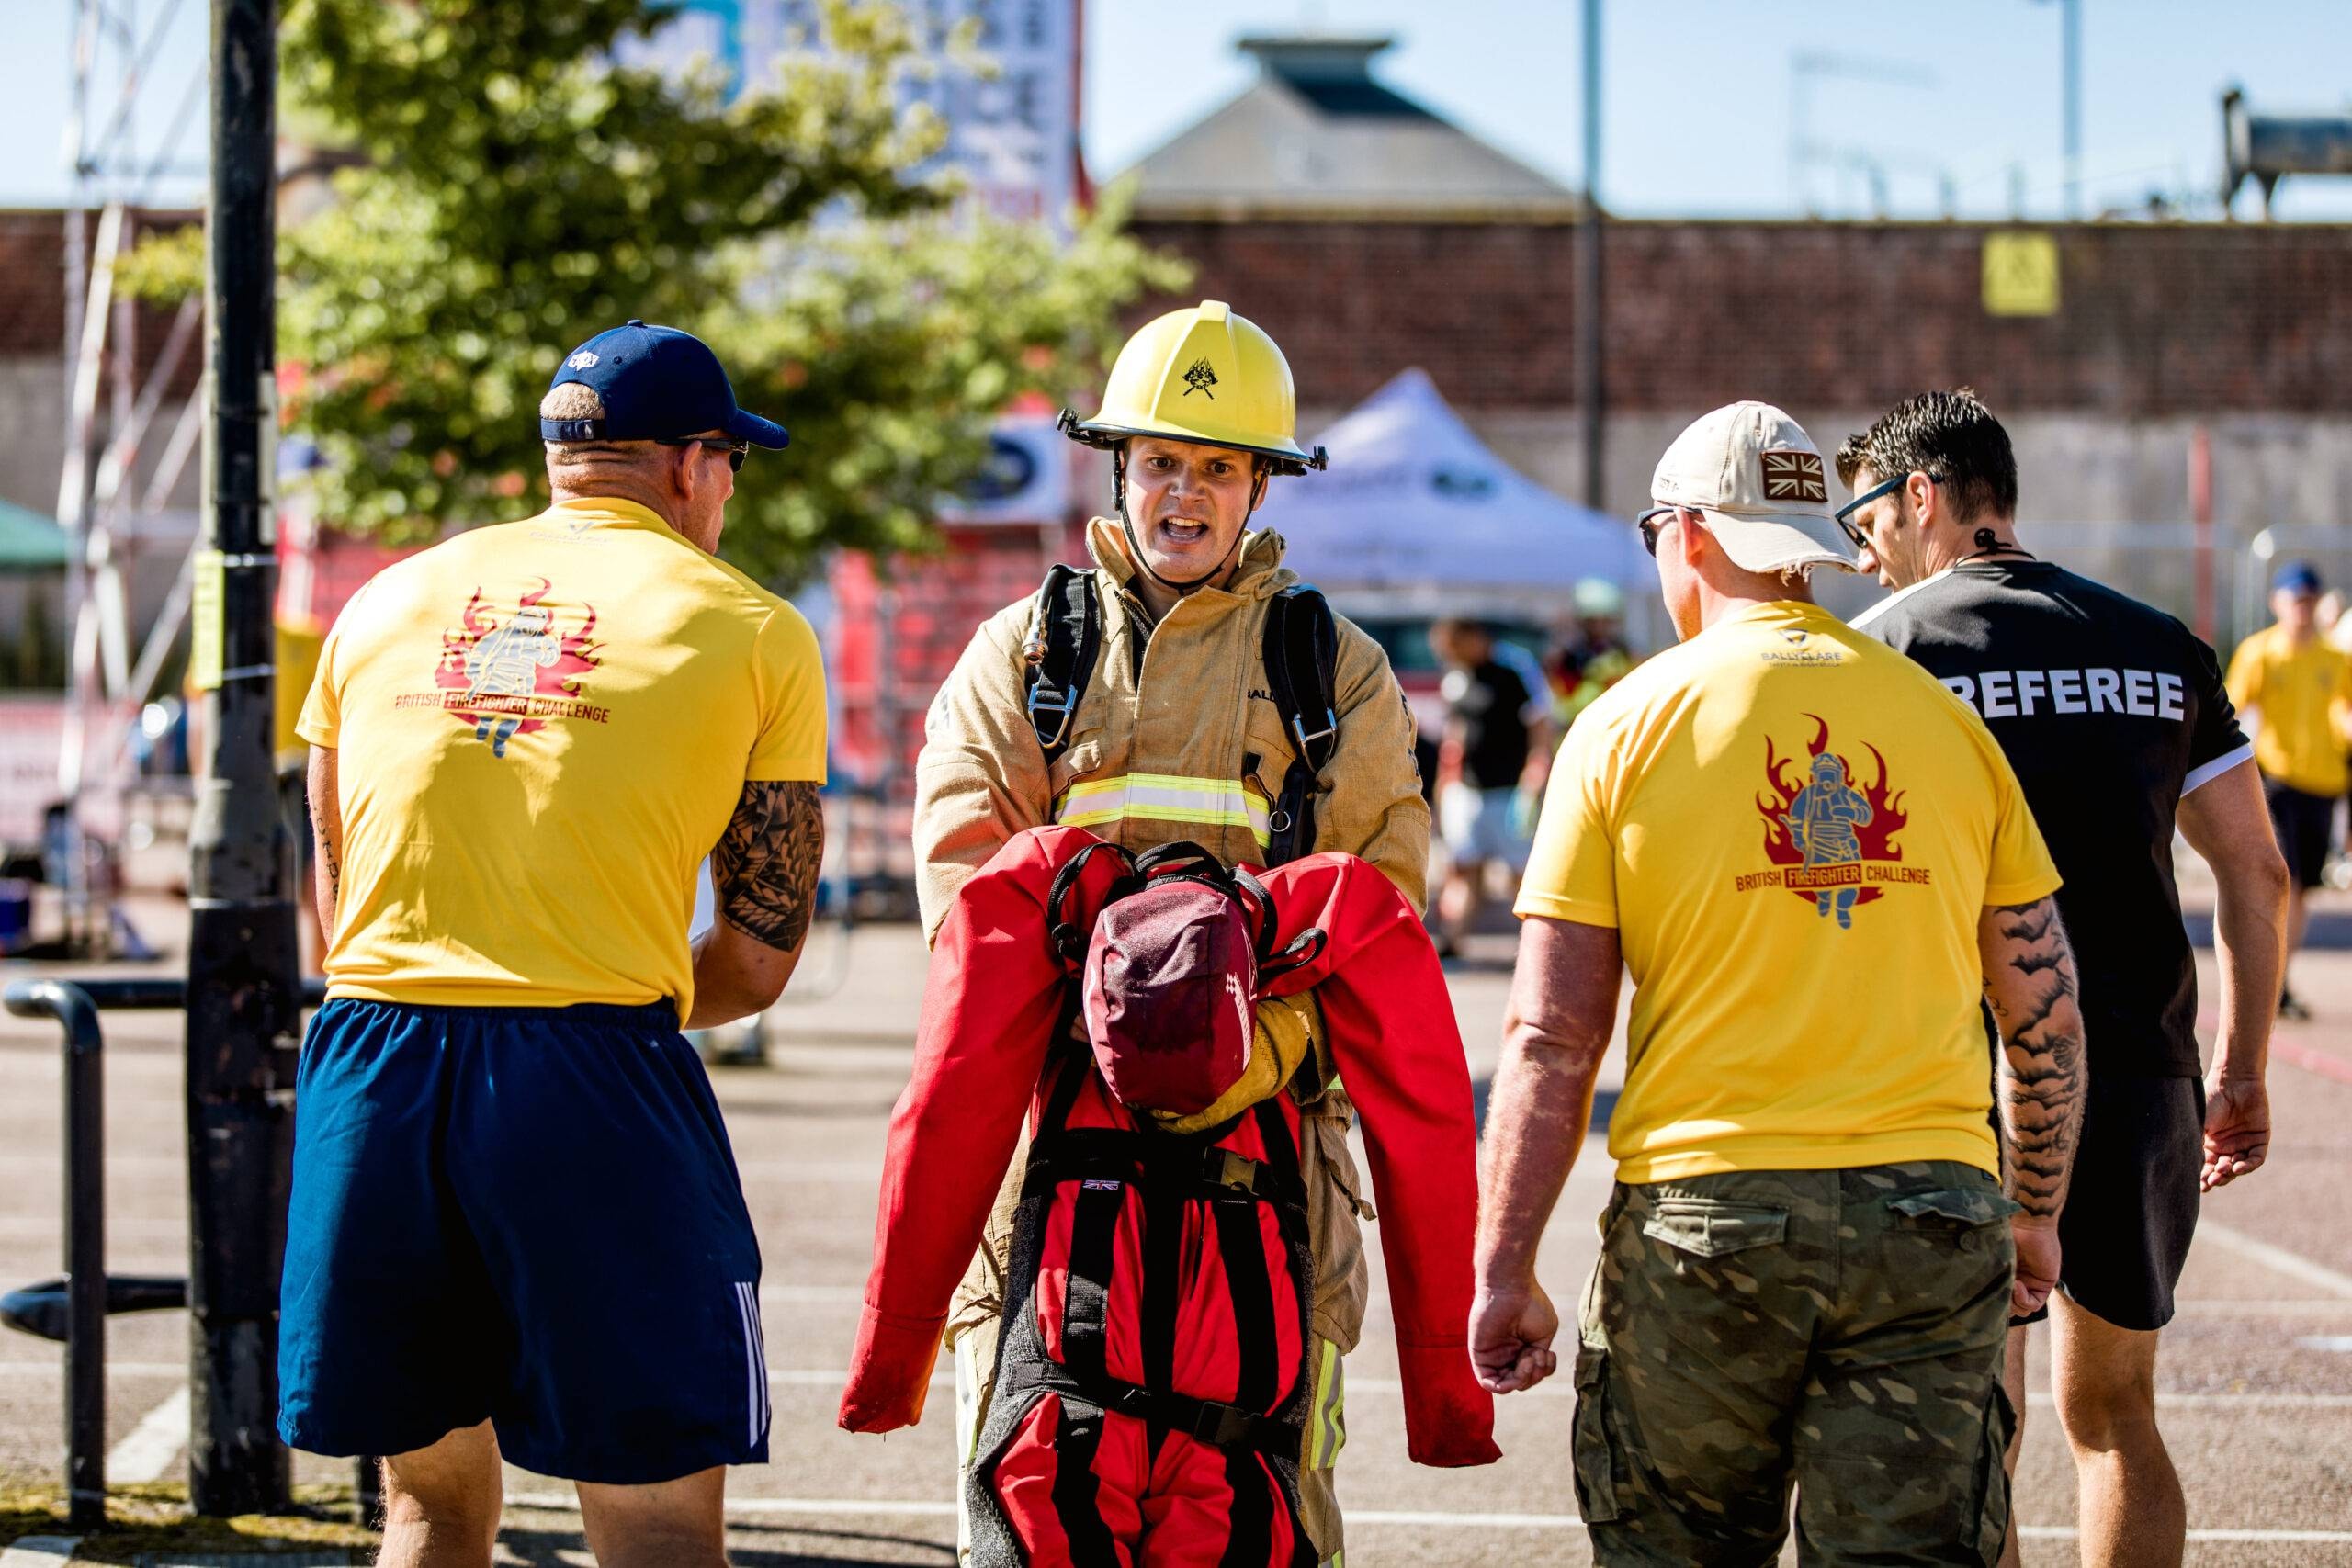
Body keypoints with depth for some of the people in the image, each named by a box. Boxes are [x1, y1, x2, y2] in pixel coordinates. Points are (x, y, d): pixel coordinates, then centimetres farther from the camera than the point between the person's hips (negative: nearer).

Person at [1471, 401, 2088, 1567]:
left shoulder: (1630, 725, 0)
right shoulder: (1945, 721, 8)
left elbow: (1552, 1040, -4)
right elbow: (2045, 1014, 10)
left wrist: (1503, 1272, 0)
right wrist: (2037, 1212, 24)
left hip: (1703, 1213, -2)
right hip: (1933, 1214, 2)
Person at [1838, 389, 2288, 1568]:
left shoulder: (1880, 648, -3)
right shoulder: (2161, 649, 10)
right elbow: (2255, 874, 9)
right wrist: (2240, 1073, 16)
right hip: (2141, 1075, 4)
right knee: (2112, 1410, 17)